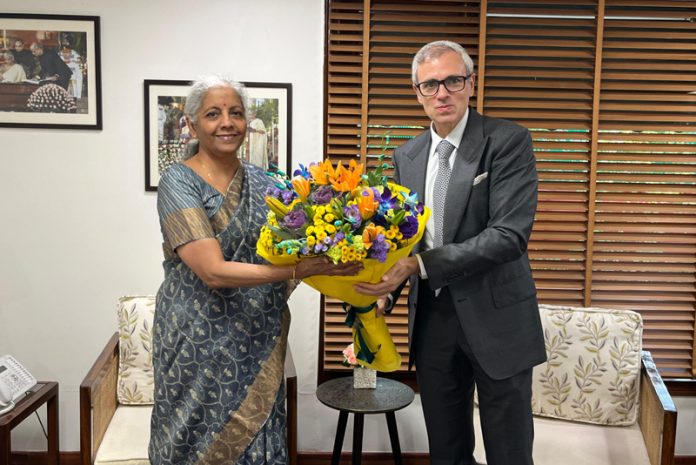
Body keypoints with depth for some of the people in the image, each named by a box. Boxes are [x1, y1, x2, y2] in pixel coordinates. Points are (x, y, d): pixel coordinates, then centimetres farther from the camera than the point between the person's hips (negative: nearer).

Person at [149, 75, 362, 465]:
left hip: (259, 341, 4)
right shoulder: (179, 181, -11)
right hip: (201, 342, -4)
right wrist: (298, 270, -29)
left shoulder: (262, 182, 5)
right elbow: (213, 271, -21)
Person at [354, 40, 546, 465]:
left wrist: (420, 265, -27)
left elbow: (510, 235, -21)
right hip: (432, 318, 5)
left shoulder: (508, 141, -11)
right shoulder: (406, 156, 6)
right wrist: (385, 293, -6)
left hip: (495, 318, -4)